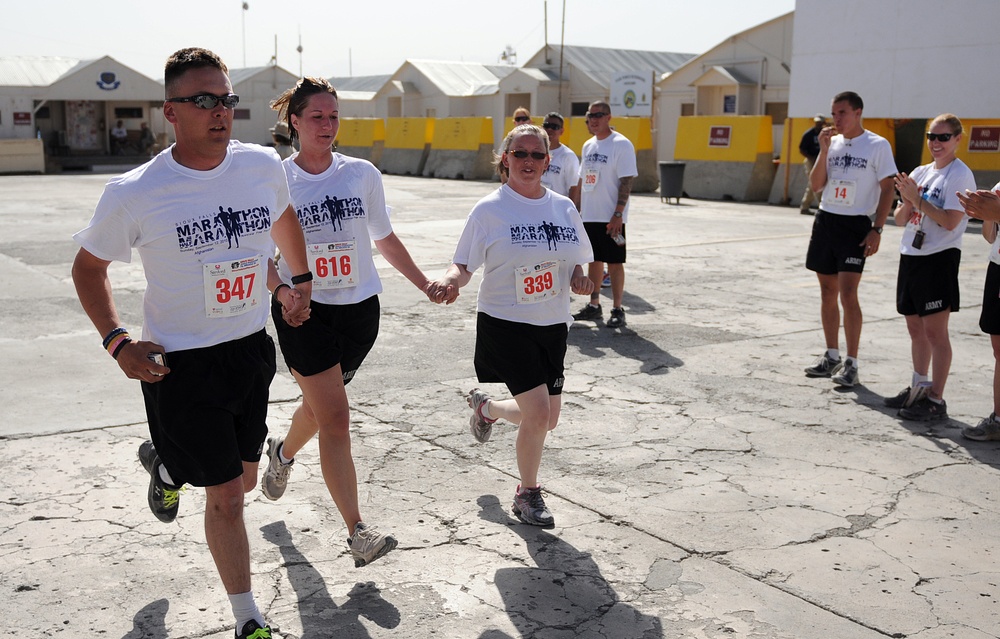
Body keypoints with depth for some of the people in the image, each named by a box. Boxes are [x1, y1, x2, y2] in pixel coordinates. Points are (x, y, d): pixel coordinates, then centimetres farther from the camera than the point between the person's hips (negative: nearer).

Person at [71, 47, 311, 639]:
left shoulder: (264, 164, -5)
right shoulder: (133, 194, -15)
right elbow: (89, 266, 1)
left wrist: (301, 281, 19)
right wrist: (118, 342, -9)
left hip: (252, 349, 5)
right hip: (181, 364, -5)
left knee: (244, 478, 19)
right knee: (226, 497, 0)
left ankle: (166, 462, 53)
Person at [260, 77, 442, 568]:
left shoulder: (362, 174, 1)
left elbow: (384, 238, 12)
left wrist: (425, 285, 11)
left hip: (359, 309, 4)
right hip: (303, 311, -3)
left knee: (320, 404, 21)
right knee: (335, 419, -9)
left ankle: (283, 453, 55)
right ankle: (357, 532, -3)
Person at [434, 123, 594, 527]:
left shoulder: (563, 207, 6)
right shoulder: (489, 210, -7)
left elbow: (577, 261, 16)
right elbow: (463, 266, -7)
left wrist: (579, 278, -7)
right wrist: (451, 280, -29)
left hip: (552, 326, 6)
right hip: (505, 324, -5)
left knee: (548, 418, 10)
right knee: (538, 411, -14)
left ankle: (485, 407, 41)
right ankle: (528, 495, 12)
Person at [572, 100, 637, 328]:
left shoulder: (621, 144, -9)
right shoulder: (588, 145, 13)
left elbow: (626, 182, -14)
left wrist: (618, 214, -20)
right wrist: (576, 211, 13)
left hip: (611, 217, -7)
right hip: (589, 215, 7)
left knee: (615, 263, -1)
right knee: (594, 260, 12)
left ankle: (617, 310, 6)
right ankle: (594, 306, 21)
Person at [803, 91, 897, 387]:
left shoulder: (878, 145, -4)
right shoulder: (832, 143, 10)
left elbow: (887, 189, -6)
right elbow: (816, 185, 5)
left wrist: (877, 230, -14)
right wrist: (824, 150, -6)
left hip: (855, 225, -5)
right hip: (825, 221, 6)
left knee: (847, 293, -12)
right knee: (827, 292, 10)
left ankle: (851, 364, -6)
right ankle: (831, 357, 22)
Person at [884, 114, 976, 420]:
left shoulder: (959, 175, -9)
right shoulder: (920, 173, 12)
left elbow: (950, 222, -20)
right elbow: (900, 220, 11)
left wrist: (918, 199, -17)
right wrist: (908, 201, -8)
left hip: (939, 259, -7)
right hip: (911, 256, 8)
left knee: (935, 331, -4)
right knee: (916, 328, 15)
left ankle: (936, 400, 2)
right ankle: (919, 388, 28)